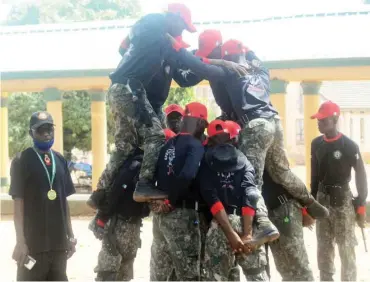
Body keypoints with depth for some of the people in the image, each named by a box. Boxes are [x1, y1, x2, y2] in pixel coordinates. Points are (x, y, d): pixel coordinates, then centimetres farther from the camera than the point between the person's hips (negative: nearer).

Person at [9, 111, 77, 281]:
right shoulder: (22, 161, -5)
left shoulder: (60, 160, 11)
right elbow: (18, 202, -9)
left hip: (59, 241, 5)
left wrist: (70, 235, 12)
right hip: (33, 242, -5)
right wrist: (20, 241, -15)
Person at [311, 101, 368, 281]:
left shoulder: (349, 146, -12)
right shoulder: (316, 144, 5)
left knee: (346, 248, -4)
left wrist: (361, 205, -10)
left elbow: (361, 175, -9)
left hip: (343, 200, -6)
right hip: (322, 200, 6)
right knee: (323, 248, 12)